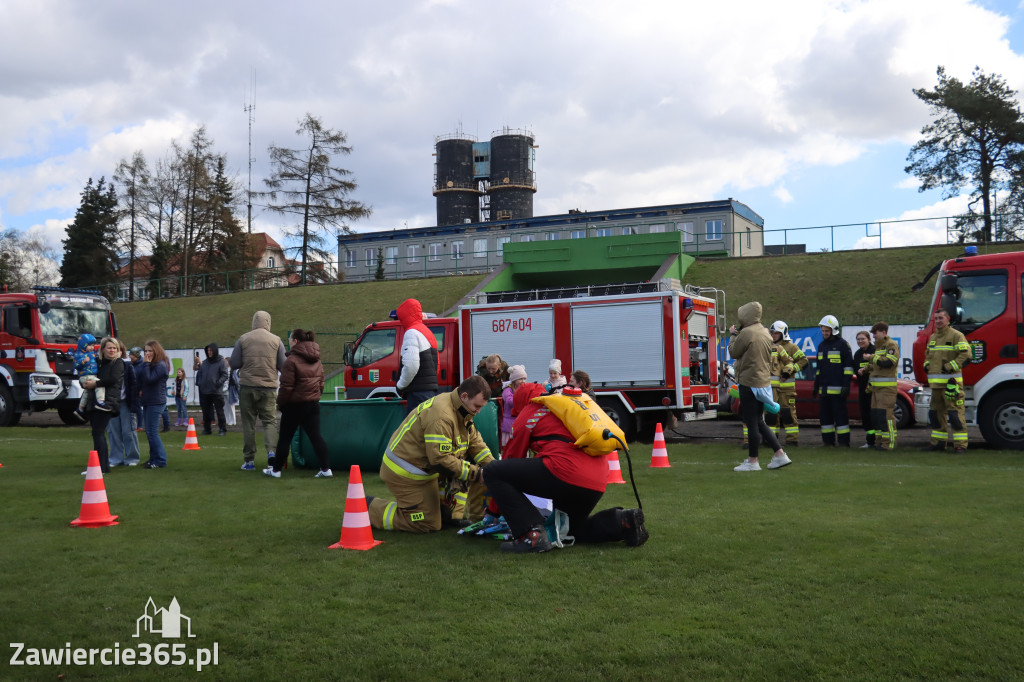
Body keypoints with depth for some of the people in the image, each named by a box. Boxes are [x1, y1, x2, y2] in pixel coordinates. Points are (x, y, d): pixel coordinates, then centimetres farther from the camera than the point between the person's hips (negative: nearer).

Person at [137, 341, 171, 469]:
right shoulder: (148, 364, 15)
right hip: (147, 401, 10)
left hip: (156, 403, -10)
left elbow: (148, 379, -22)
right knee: (149, 432, 13)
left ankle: (160, 461, -5)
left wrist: (146, 363, -16)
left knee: (152, 432, -10)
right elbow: (137, 376, 8)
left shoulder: (161, 366, -14)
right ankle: (153, 459, 21)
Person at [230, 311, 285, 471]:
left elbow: (234, 364, 0)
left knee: (248, 423, 7)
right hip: (269, 387, 0)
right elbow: (283, 366, 0)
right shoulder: (276, 341, 0)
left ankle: (249, 460, 8)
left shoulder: (243, 339, 0)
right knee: (270, 420, 6)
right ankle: (271, 450, -16)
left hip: (247, 387, 0)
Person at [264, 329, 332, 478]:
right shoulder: (316, 360, 10)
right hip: (313, 404, 6)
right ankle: (325, 469, 0)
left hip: (295, 405, -6)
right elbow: (321, 383, 15)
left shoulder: (292, 360, -14)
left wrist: (280, 403, -3)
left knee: (284, 438, 5)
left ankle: (276, 469, 14)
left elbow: (286, 386, -14)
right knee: (316, 436, 5)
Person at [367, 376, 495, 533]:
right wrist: (475, 473, -25)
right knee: (428, 524, -6)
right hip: (405, 473, -10)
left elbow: (474, 441, 11)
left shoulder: (460, 411, 4)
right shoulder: (441, 417, -30)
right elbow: (440, 460, -30)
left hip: (423, 466, 10)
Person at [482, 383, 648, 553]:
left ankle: (532, 534, -13)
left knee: (492, 472, 0)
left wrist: (494, 508, 29)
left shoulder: (527, 414, 12)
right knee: (575, 529, 32)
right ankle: (623, 520, 6)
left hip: (565, 472, -8)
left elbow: (511, 456, 19)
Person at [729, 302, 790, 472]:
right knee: (758, 421, 17)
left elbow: (733, 352, -7)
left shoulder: (746, 333, -16)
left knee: (752, 422, -2)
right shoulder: (765, 333, 11)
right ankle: (779, 454, 15)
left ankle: (752, 462, 5)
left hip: (749, 383, -9)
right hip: (764, 381, 9)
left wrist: (733, 335, 9)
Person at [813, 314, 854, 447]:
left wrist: (846, 385, -12)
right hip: (824, 389, 7)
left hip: (837, 388, -7)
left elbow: (849, 366, -5)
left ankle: (843, 441, -2)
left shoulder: (842, 344, -2)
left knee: (840, 415, -6)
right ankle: (828, 441, 13)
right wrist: (816, 386, 22)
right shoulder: (822, 346, 19)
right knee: (824, 415, 7)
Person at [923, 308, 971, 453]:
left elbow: (965, 355, -14)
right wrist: (927, 364, 15)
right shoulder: (932, 337, 18)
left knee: (955, 413, -9)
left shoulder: (956, 336, -6)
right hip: (936, 383, 8)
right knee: (935, 412, 13)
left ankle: (960, 444, -6)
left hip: (951, 382, -8)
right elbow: (928, 354, 34)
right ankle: (938, 441, 23)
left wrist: (949, 367, -17)